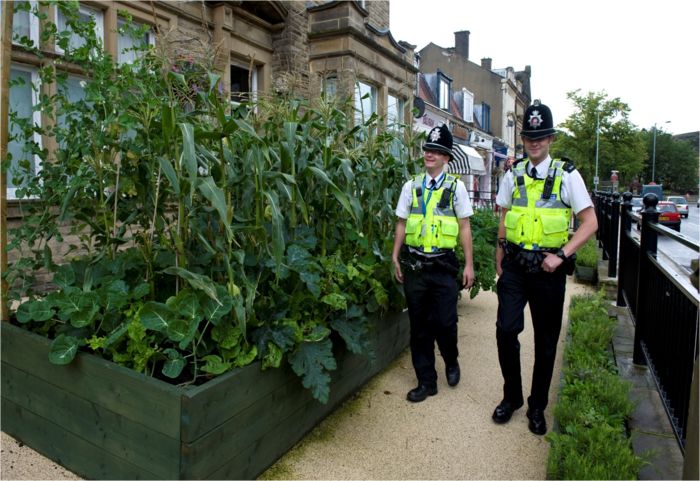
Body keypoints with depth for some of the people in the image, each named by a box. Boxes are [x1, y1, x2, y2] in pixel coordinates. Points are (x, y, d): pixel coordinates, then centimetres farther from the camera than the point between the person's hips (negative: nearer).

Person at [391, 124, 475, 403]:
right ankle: (426, 382, 23)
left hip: (443, 265, -2)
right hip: (414, 264, 2)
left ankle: (451, 362, 32)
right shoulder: (411, 186, 8)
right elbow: (401, 224, 10)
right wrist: (395, 259, 6)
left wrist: (469, 264, 1)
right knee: (419, 326, 8)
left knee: (444, 323, -2)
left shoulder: (456, 186, 3)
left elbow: (464, 228, 3)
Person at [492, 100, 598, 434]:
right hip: (515, 266, 2)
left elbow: (590, 222, -5)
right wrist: (499, 261, 12)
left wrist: (561, 255, -15)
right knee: (505, 329, -5)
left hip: (549, 269, -2)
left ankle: (537, 406, 27)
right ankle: (511, 395, 19)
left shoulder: (567, 175, -3)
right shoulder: (514, 175, 6)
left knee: (546, 340, 9)